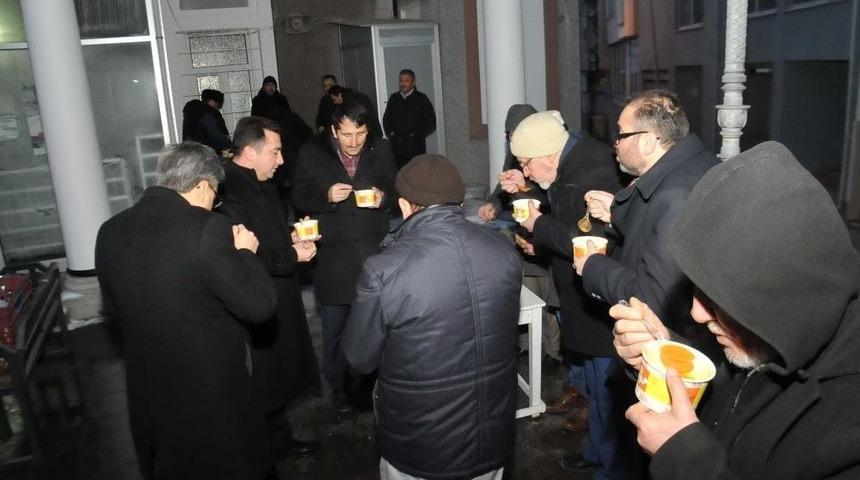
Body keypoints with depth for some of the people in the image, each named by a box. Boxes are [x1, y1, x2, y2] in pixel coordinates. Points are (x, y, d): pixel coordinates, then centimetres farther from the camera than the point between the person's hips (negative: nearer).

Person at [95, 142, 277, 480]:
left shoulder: (110, 231, -3)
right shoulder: (207, 228, -24)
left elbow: (114, 310, 11)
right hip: (214, 387, -6)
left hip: (149, 390, 6)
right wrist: (245, 252, -5)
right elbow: (259, 305, -20)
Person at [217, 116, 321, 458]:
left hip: (277, 303, 10)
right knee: (262, 386, 8)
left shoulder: (262, 185, 7)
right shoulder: (230, 196, -25)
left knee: (279, 378, 23)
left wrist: (293, 236, 3)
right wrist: (292, 256, -20)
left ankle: (281, 441, 42)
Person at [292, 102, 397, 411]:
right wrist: (326, 196, -19)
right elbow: (300, 199, 0)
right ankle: (338, 387, 29)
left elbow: (395, 189, 10)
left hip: (374, 250, 1)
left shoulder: (381, 150, -1)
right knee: (335, 329, 10)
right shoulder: (311, 154, -4)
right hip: (332, 255, -1)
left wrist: (383, 197, -12)